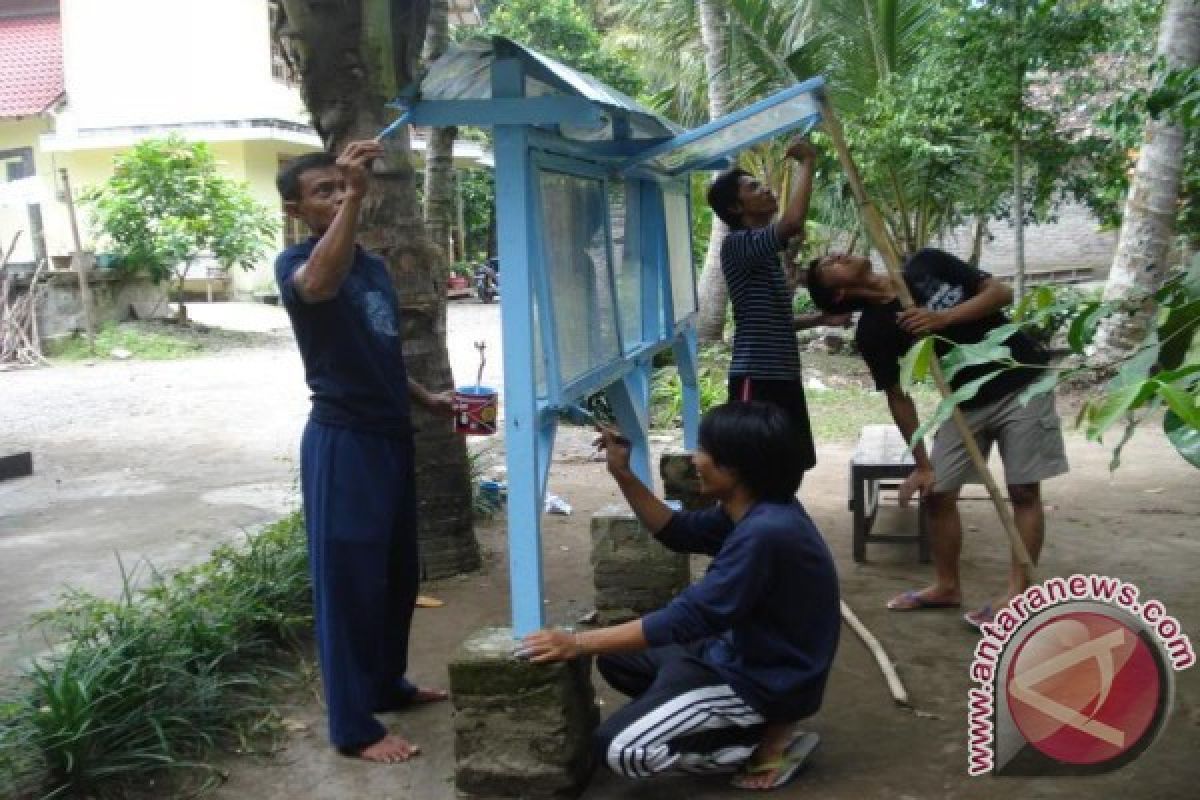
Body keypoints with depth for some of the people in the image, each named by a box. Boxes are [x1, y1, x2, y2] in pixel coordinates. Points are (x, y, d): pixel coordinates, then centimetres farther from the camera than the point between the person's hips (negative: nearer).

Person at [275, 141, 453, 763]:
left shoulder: (374, 266, 15)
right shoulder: (296, 263, -9)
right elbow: (318, 284, -37)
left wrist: (426, 398, 15)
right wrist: (355, 198, -43)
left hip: (391, 436, 8)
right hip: (342, 442, -8)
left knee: (397, 573, 17)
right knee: (348, 579, -1)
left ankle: (387, 684, 35)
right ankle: (354, 726, 8)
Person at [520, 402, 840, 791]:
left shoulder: (766, 532, -30)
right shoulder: (752, 508, -1)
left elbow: (687, 619, -29)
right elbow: (680, 532, 12)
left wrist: (580, 642, -25)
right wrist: (622, 474, 0)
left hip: (769, 679, -10)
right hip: (743, 653, 10)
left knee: (618, 749, -15)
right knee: (616, 660, 17)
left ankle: (769, 738, -3)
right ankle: (756, 723, 10)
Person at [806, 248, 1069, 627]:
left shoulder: (927, 264, -9)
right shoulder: (873, 332, -9)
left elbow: (1001, 292, -10)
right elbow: (898, 398, -6)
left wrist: (943, 318, -25)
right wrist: (922, 464, -8)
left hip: (1021, 382, -2)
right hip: (965, 403, 2)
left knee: (1023, 491, -3)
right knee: (937, 492, 2)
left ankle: (1017, 594, 3)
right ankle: (946, 587, 20)